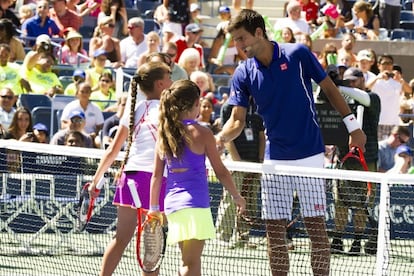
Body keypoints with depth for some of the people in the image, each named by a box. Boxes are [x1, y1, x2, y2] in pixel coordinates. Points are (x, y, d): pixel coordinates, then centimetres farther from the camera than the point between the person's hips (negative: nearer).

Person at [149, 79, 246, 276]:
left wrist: (153, 207, 16)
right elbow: (221, 171, -3)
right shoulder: (201, 133, -8)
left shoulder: (164, 133, 7)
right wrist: (237, 197, 11)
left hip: (172, 203, 6)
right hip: (195, 203, -6)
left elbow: (156, 175, 9)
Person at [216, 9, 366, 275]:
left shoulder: (298, 54, -8)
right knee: (274, 229, 2)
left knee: (316, 225, -3)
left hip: (310, 156, -3)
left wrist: (353, 126, 2)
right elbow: (238, 120, 0)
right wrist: (220, 138, -21)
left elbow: (329, 88, 2)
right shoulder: (244, 74, 1)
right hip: (275, 161, 3)